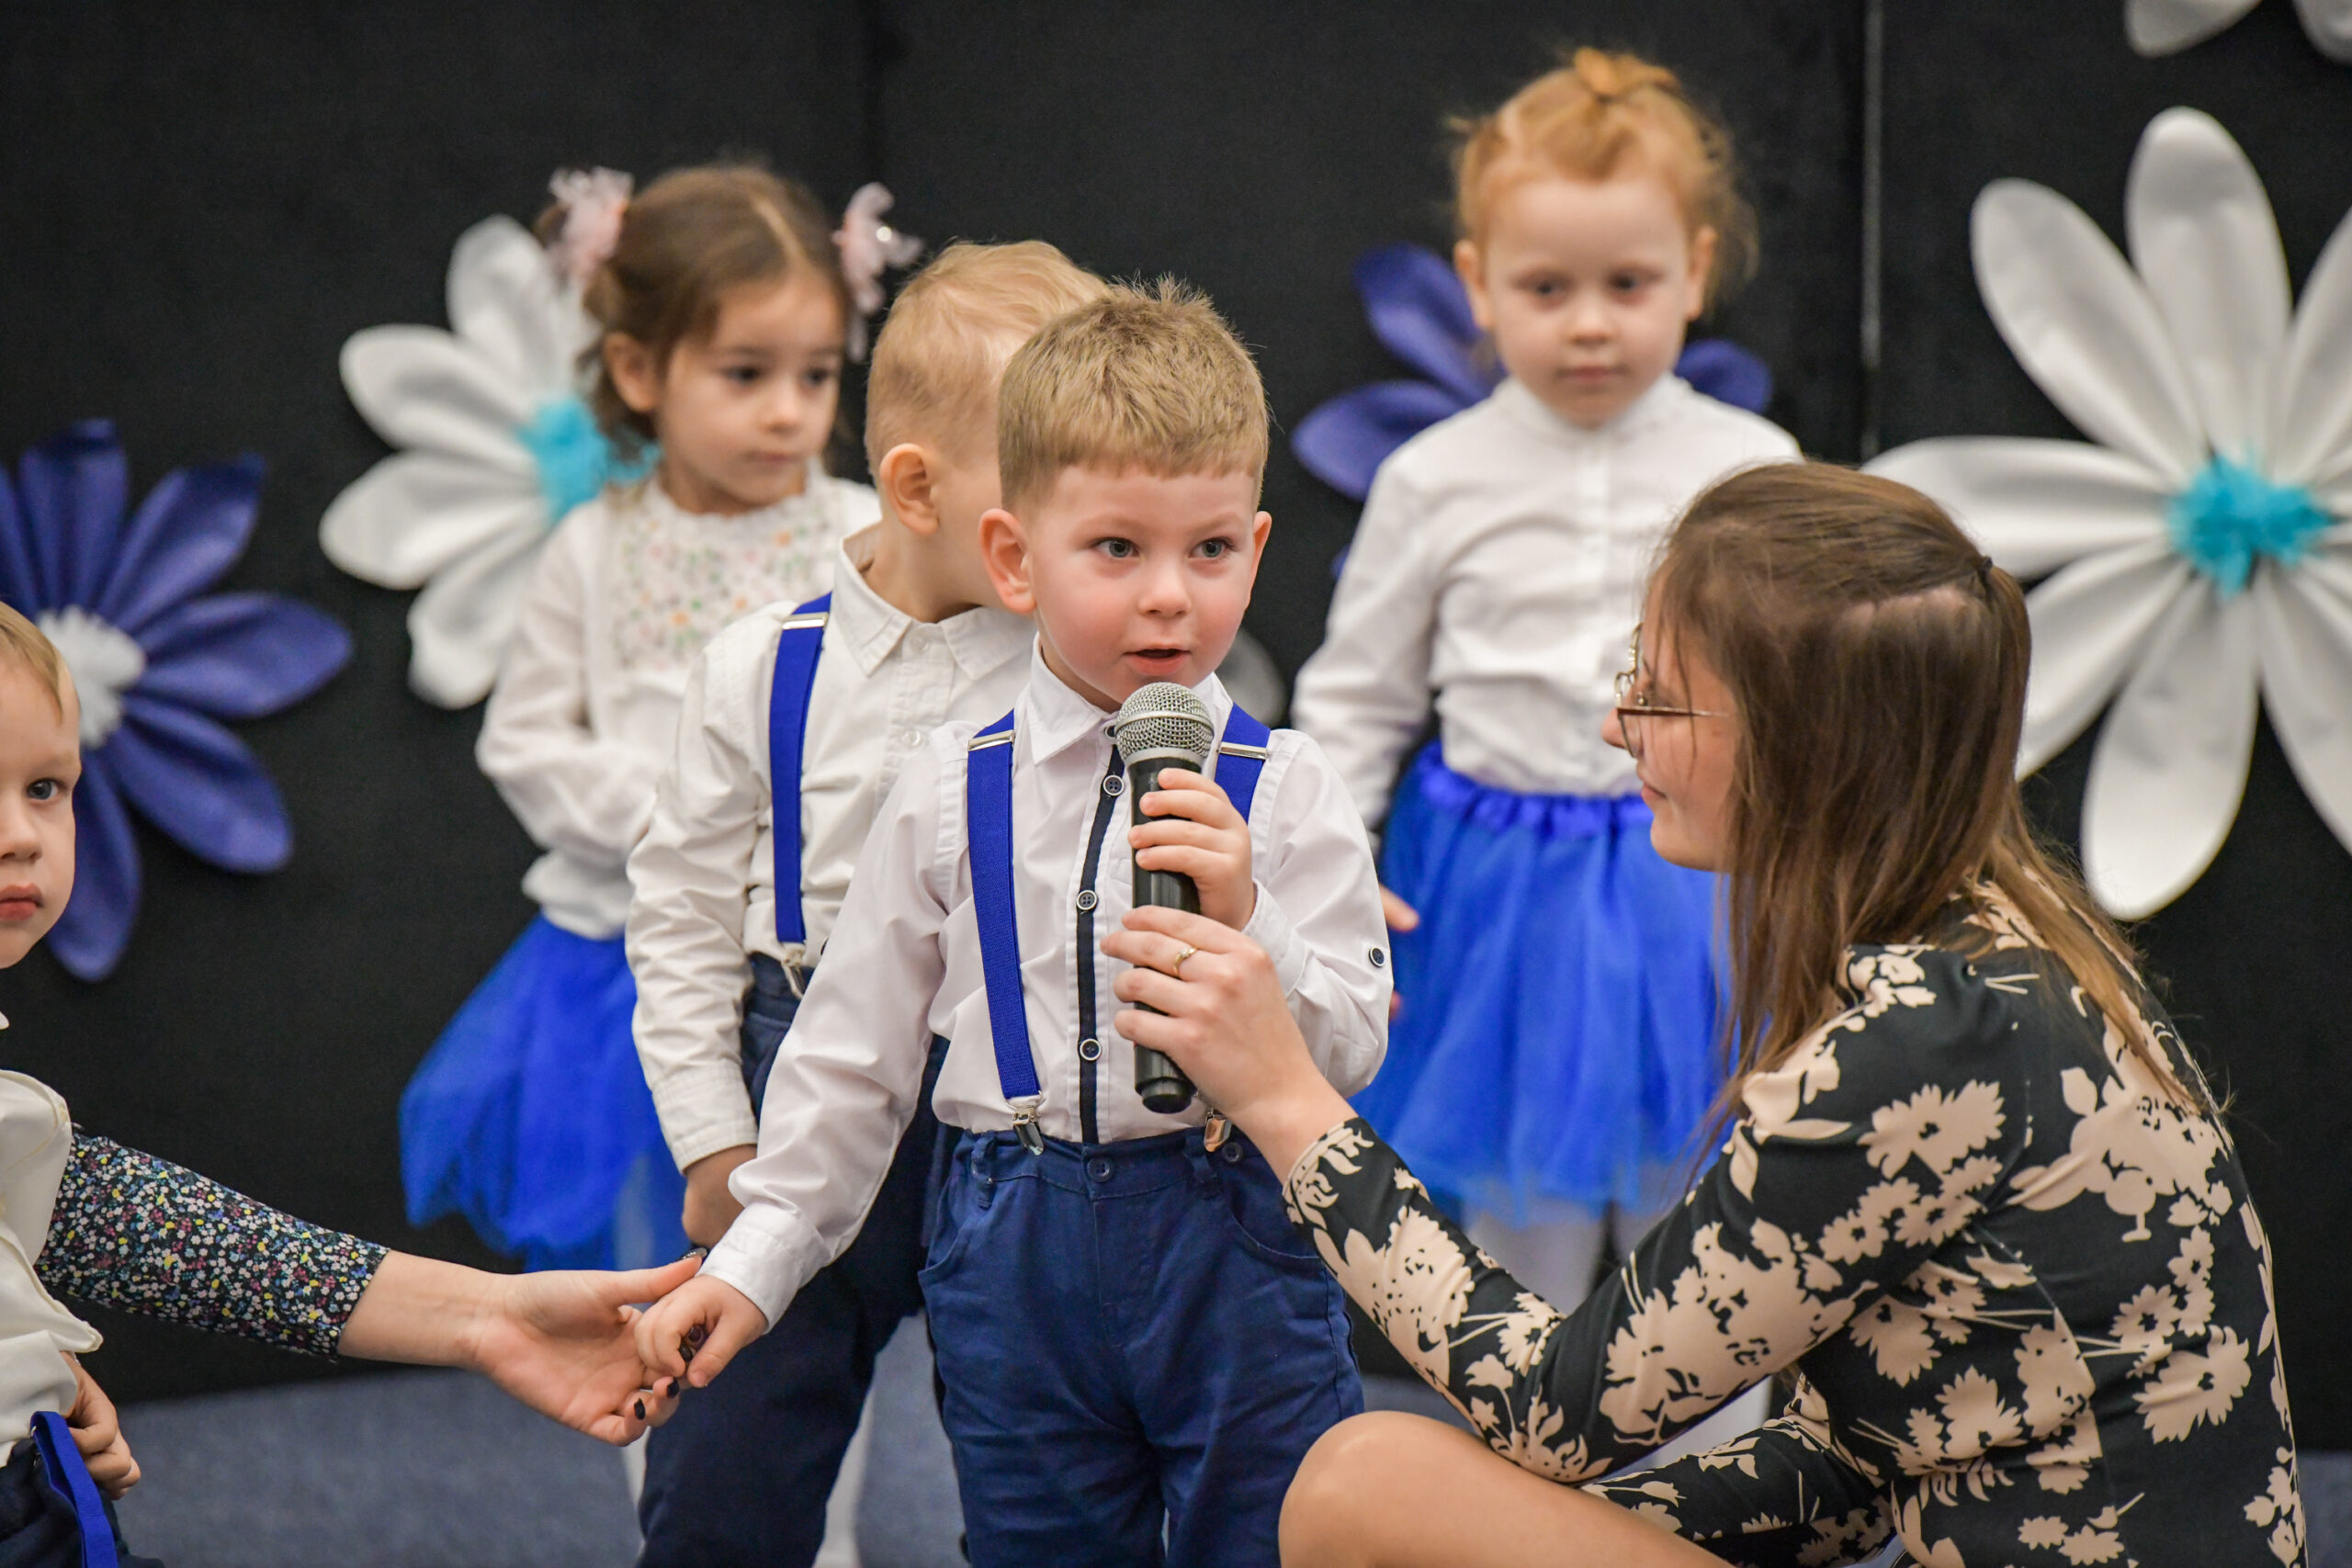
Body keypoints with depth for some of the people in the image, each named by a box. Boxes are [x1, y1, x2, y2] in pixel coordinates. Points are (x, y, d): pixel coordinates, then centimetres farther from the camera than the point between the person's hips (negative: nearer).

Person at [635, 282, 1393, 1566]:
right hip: (1016, 1254, 1)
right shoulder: (950, 794, 1)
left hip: (1236, 1241, -1)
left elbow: (1351, 1049, -7)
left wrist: (1244, 920, -23)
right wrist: (755, 1258, 6)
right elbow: (854, 1049, 7)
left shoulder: (1285, 793, -3)